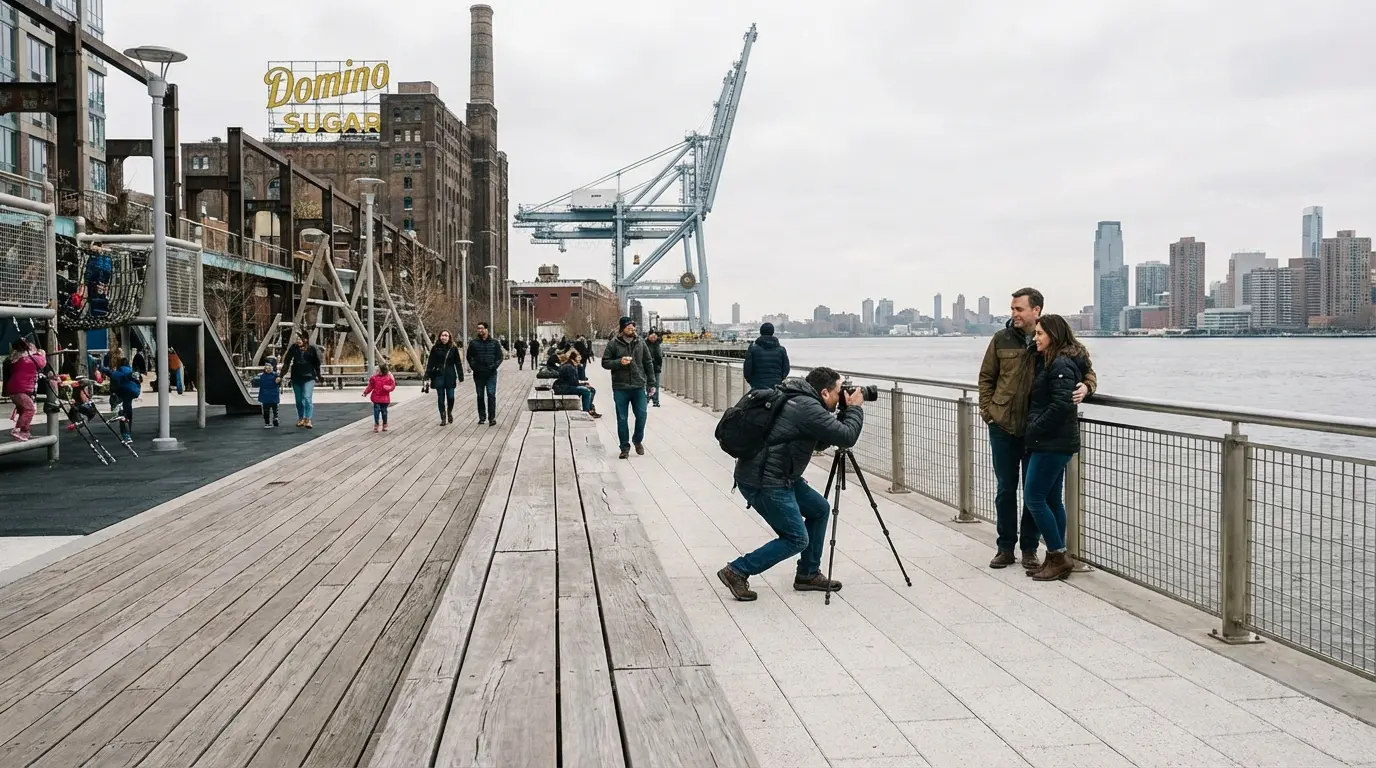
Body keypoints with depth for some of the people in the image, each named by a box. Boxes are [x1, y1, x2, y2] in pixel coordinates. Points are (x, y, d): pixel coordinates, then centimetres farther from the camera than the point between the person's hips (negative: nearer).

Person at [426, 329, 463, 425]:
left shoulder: (453, 348, 2)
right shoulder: (435, 348, 2)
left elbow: (458, 363, 4)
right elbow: (430, 363, 2)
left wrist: (460, 376, 0)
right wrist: (428, 375, -4)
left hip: (450, 376, 0)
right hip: (438, 376, 0)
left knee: (450, 396, -3)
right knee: (440, 397, 2)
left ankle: (449, 412, 26)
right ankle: (443, 418, 11)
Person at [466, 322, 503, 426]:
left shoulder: (494, 342, 3)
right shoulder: (473, 342, 4)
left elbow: (499, 357, 6)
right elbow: (469, 356, 9)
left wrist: (494, 366, -8)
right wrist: (473, 366, -5)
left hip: (491, 374, -2)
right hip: (478, 374, 2)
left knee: (491, 394, -9)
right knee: (480, 396, 9)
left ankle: (492, 418, -8)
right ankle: (482, 417, 18)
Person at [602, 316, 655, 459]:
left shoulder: (640, 342, 4)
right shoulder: (613, 344, -3)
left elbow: (648, 363, 9)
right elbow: (605, 362, 0)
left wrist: (651, 384, 7)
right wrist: (619, 362, -18)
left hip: (639, 386, 2)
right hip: (620, 388, -2)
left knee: (641, 415, 2)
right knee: (622, 419, 5)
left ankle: (638, 440, 27)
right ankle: (625, 447, 17)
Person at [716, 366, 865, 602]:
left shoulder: (799, 401, 13)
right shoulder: (808, 408, -18)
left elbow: (821, 441, 22)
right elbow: (846, 437, -17)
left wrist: (845, 412, 13)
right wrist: (855, 408, -1)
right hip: (762, 482, -11)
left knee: (819, 509, 17)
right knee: (796, 539, -3)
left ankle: (808, 574, 24)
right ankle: (737, 572, 1)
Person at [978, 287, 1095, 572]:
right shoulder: (1002, 339, 1)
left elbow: (1086, 370, 3)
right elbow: (986, 377, 10)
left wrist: (1085, 386, -19)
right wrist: (987, 410, 1)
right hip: (1003, 428, 1)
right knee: (1006, 489, 9)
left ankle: (1029, 550, 18)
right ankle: (1005, 548, 21)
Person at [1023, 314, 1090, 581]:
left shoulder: (1061, 365, -16)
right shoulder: (1048, 361, 16)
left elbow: (1062, 404, -24)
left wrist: (1034, 429, -17)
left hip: (1053, 444, -10)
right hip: (1052, 442, 10)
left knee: (1034, 497, -8)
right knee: (1052, 499, 11)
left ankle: (1058, 557, -1)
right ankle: (1057, 559, 16)